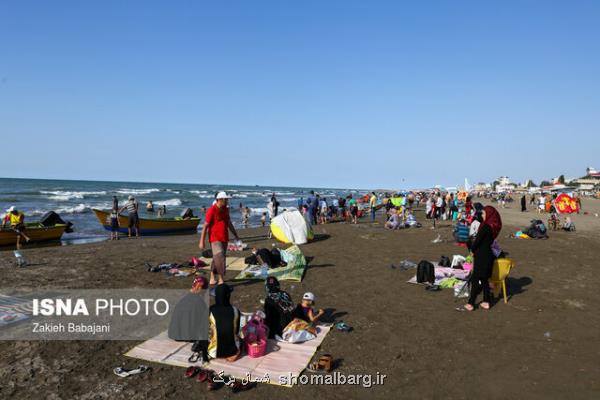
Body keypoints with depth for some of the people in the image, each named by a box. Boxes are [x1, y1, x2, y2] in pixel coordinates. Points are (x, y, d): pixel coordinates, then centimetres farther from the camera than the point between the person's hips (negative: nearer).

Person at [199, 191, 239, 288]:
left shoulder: (225, 210, 10)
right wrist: (202, 241, -16)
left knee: (216, 259, 14)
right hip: (215, 239, -7)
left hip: (224, 238, 7)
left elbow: (229, 224, 21)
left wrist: (236, 235, 23)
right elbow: (205, 226, -13)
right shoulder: (212, 210, -13)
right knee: (220, 258, -15)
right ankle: (221, 280, -10)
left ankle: (212, 279, 25)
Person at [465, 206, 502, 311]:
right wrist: (474, 248, 12)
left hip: (481, 255, -8)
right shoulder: (493, 226, 7)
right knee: (484, 279, 15)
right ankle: (486, 302, 20)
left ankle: (471, 303, 3)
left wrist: (472, 249, 1)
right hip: (488, 254, 8)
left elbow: (477, 240, -16)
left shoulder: (486, 226, -19)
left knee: (475, 279, -2)